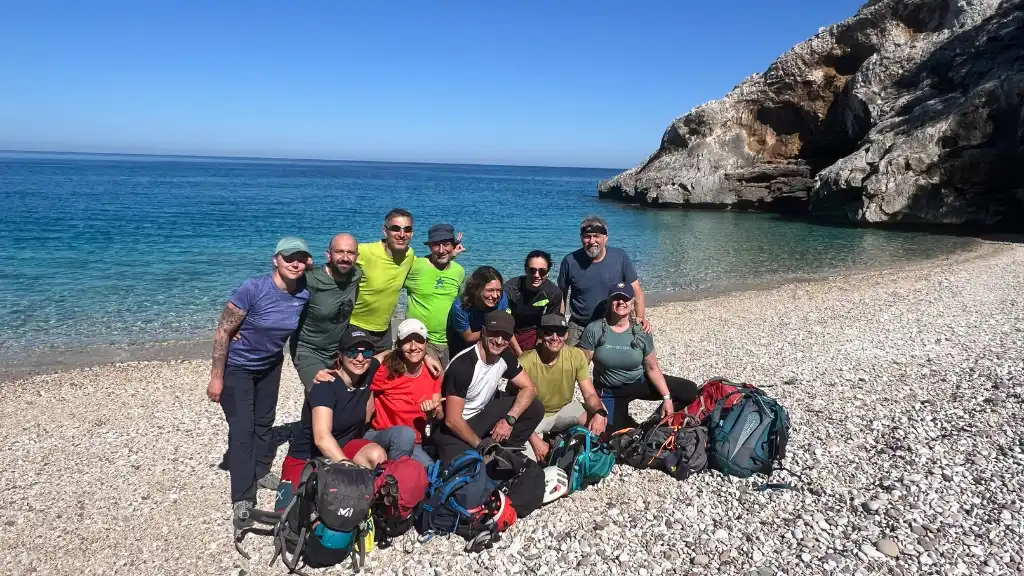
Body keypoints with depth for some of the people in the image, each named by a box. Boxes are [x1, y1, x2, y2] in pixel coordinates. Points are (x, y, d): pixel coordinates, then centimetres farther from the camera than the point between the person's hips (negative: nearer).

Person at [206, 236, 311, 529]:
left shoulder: (304, 294, -16)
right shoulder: (252, 289, -30)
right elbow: (223, 331, -24)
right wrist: (217, 378, -21)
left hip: (270, 365, 5)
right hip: (237, 367, -5)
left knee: (264, 421, 19)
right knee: (242, 428, -8)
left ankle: (260, 471, 40)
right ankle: (242, 500, -1)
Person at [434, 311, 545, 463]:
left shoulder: (505, 356, -6)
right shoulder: (462, 366, -28)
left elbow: (529, 388, -1)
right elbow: (452, 420, -25)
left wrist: (509, 419, -17)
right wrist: (480, 445, -13)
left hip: (482, 415, 7)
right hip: (454, 427, -7)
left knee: (534, 409, -10)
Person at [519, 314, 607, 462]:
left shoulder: (576, 356, -15)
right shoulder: (525, 362, -27)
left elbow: (590, 395, -14)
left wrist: (600, 412, -38)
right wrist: (534, 440, -30)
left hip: (564, 410, 3)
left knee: (598, 418, -24)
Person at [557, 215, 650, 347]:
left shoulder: (620, 257, -10)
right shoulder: (570, 261, -11)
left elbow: (635, 290, -5)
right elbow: (561, 295, 1)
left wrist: (640, 317, -18)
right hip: (579, 328, 0)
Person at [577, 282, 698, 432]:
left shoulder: (641, 333, -9)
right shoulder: (594, 330, -17)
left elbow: (652, 368, -3)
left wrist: (667, 397, -11)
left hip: (640, 383, 2)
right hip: (609, 392, -2)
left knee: (690, 391, -9)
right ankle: (625, 421, 26)